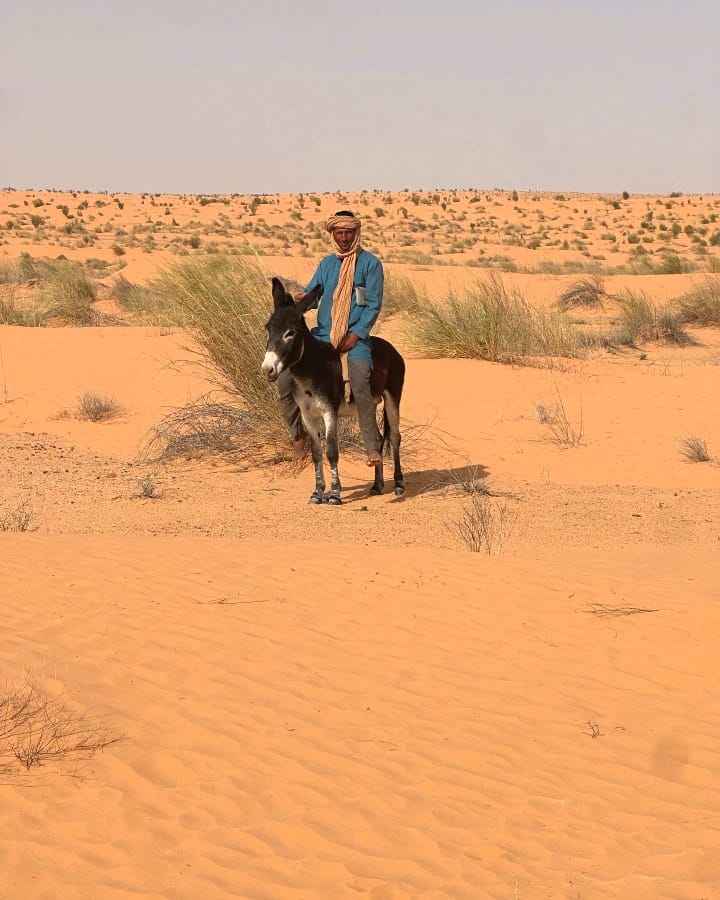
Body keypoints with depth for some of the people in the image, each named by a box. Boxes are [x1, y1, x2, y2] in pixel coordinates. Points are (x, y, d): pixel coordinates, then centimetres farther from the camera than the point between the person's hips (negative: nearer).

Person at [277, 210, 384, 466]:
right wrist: (300, 300, -16)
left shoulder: (370, 263, 1)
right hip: (322, 334, 5)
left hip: (355, 336, -5)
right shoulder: (327, 263, 15)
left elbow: (374, 305, -3)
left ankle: (372, 445, -22)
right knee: (285, 381, -8)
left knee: (360, 384, -31)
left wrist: (355, 335, -13)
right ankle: (298, 435, 11)